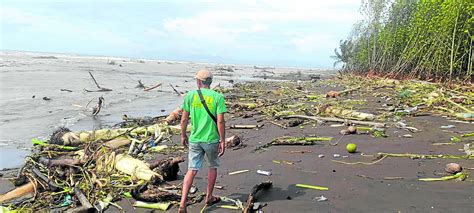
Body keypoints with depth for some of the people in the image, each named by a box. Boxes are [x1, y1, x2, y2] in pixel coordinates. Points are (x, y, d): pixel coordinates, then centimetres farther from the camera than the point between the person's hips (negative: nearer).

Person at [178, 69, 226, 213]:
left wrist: (183, 135, 13)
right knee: (213, 167, 21)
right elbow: (220, 121, -12)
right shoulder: (218, 97, -7)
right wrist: (223, 141, -5)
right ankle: (209, 198, 33)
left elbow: (184, 119, -1)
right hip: (211, 139, -1)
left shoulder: (190, 96, -3)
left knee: (192, 171, 5)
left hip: (194, 140, 1)